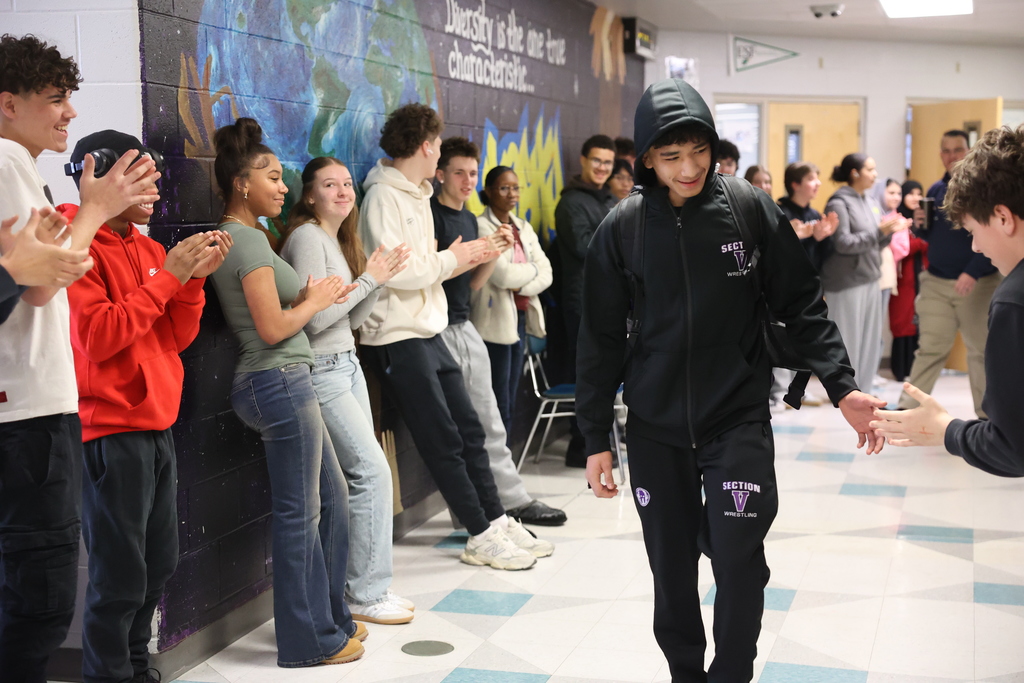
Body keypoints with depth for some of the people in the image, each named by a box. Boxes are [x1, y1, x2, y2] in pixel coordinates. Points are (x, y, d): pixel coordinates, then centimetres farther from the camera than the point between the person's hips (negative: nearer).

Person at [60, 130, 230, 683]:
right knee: (120, 578, -3)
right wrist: (167, 276, -17)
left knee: (156, 568, 13)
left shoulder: (146, 248, 14)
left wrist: (194, 278, -3)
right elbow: (97, 337, -20)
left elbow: (176, 338, 12)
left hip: (156, 426, 8)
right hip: (110, 432, -8)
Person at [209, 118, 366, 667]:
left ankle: (331, 615, 29)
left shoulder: (238, 237, 15)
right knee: (300, 515, -2)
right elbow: (273, 328, -19)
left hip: (286, 382, 10)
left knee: (332, 500, 18)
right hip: (279, 381, -10)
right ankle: (310, 639, 9)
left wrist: (310, 294, 6)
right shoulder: (249, 240, -15)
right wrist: (314, 302, -4)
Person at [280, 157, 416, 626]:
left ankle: (363, 585, 15)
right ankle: (365, 595, -2)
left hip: (347, 365, 9)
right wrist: (369, 280, -14)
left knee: (361, 475, 6)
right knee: (372, 471, -11)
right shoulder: (307, 238, -13)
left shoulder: (339, 240, 15)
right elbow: (315, 318, -20)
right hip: (321, 371, -9)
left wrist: (380, 279, 1)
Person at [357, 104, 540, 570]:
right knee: (443, 441, -3)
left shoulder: (418, 195, 17)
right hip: (397, 338, -9)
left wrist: (463, 259, 2)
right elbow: (395, 270, -23)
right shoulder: (383, 197, -13)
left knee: (469, 430, 10)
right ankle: (482, 536, 5)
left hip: (429, 333, 9)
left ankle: (496, 521, 18)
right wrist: (449, 261, -11)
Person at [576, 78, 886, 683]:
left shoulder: (752, 211, -5)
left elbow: (803, 306, 1)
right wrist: (596, 438, 3)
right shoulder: (622, 230, -3)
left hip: (739, 422, -1)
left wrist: (842, 387, -10)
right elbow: (602, 339, 3)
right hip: (655, 430, 2)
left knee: (739, 565, -6)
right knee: (671, 571, 10)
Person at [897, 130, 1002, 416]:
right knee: (930, 348, 4)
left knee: (981, 350, 6)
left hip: (977, 283, -4)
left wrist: (973, 272, -26)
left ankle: (986, 414, 16)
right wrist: (920, 224, -5)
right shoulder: (936, 190, 11)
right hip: (935, 282, 4)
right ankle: (908, 406, 4)